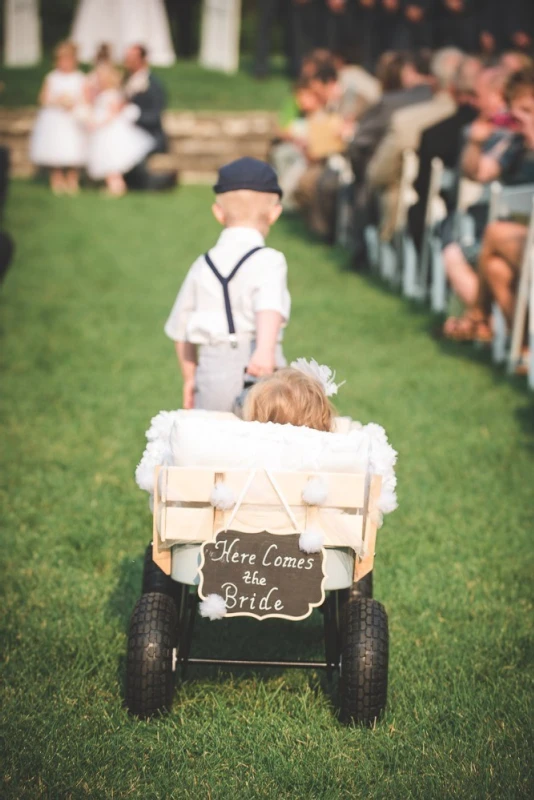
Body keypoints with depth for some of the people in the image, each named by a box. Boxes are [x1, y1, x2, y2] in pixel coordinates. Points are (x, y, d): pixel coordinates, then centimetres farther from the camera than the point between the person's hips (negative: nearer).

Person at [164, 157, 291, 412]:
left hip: (211, 374, 4)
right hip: (257, 376, -4)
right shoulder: (268, 260, -4)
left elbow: (181, 331, 18)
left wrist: (190, 378, 29)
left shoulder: (202, 266, 11)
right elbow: (269, 306, -25)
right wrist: (266, 350, -38)